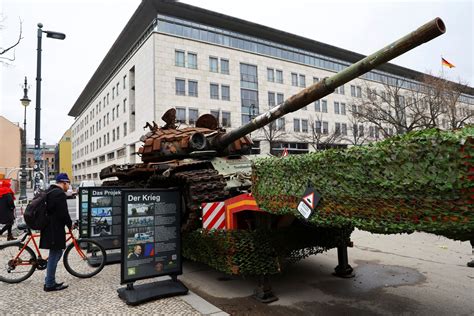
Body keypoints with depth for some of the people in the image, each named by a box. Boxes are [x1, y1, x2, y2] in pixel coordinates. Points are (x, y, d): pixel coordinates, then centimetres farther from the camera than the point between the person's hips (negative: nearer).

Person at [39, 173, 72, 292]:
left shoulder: (49, 191, 16)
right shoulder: (60, 193, -16)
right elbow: (63, 213, -20)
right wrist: (70, 224, -4)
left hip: (49, 228, 10)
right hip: (55, 230, -10)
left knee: (54, 255, 16)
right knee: (55, 255, -3)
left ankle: (50, 281, 23)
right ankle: (50, 284, 5)